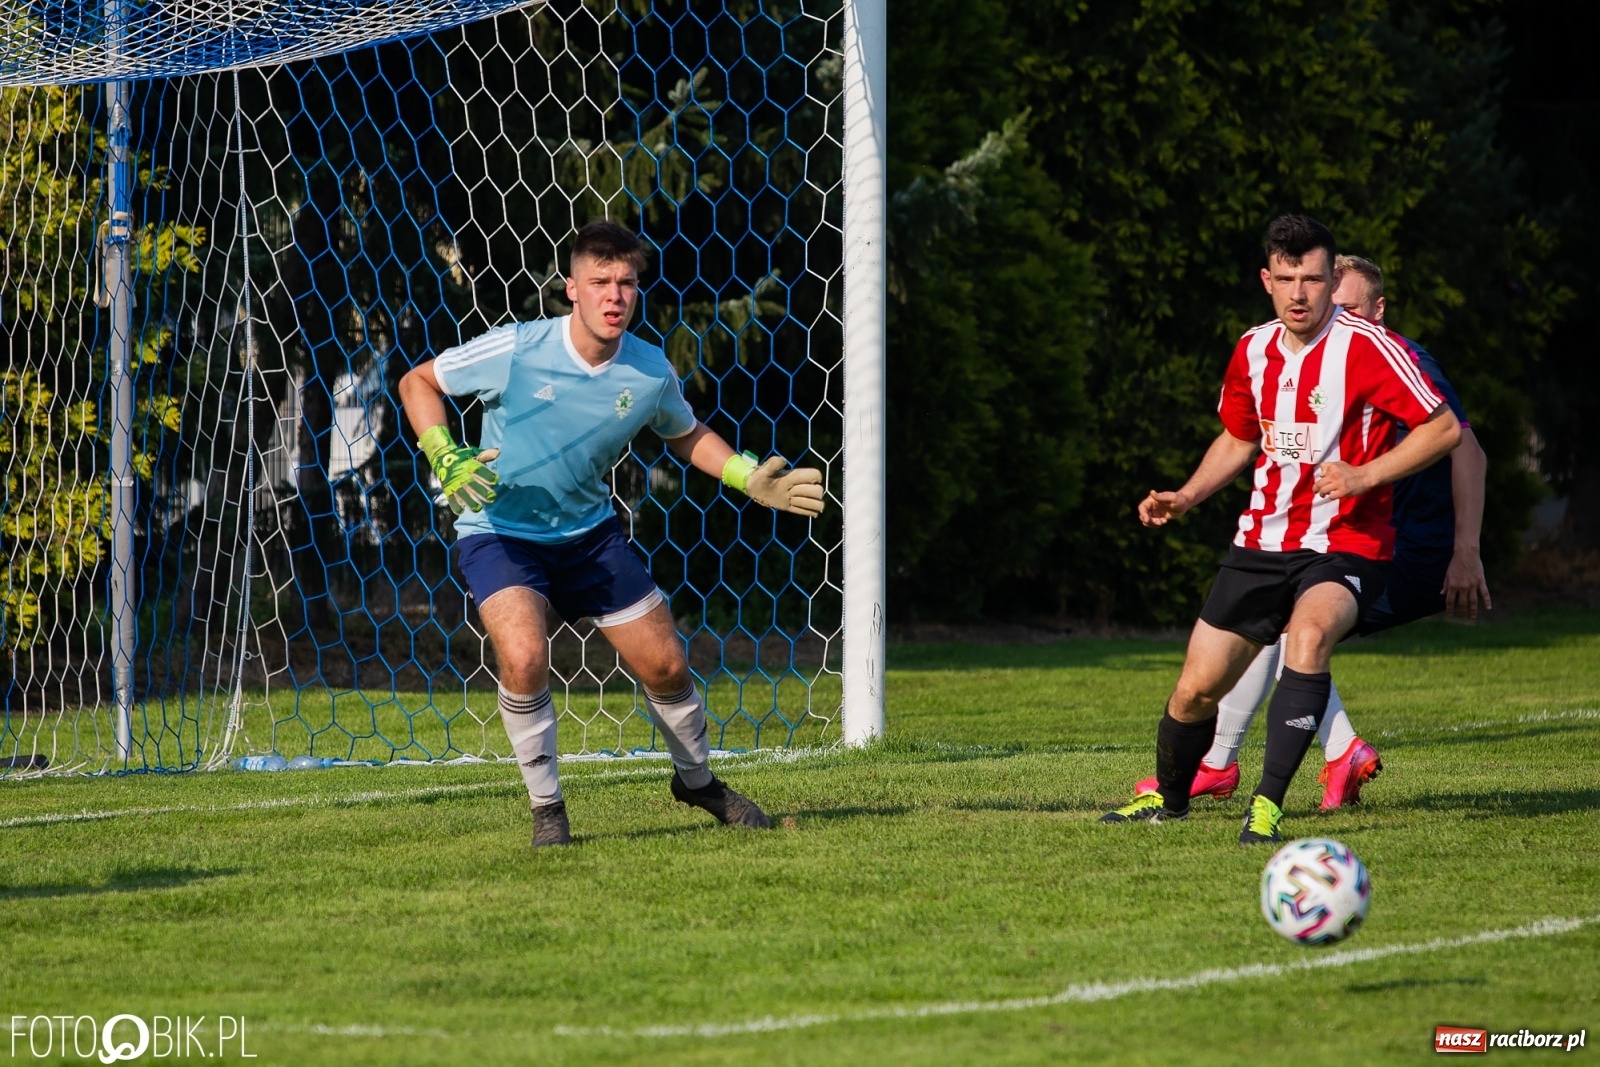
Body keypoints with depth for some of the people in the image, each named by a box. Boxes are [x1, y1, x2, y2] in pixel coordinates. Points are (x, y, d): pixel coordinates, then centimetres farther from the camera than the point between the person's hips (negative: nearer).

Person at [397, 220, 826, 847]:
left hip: (589, 531, 4)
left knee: (665, 664, 5)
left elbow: (687, 436, 12)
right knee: (524, 657, -29)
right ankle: (546, 808, -8)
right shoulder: (515, 350, -21)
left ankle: (697, 779, 35)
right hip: (498, 531, -4)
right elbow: (418, 381, -8)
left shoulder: (651, 373, -10)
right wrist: (445, 459, -22)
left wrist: (749, 479, -3)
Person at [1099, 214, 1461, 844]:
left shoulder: (1366, 349, -14)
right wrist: (1185, 497, 9)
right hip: (1263, 541, 6)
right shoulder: (1253, 351, 6)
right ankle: (1167, 798, 36)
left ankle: (1267, 806, -34)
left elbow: (1445, 429, -12)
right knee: (1195, 690, 5)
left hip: (1346, 545, -6)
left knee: (1309, 633, -38)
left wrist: (1365, 475, -21)